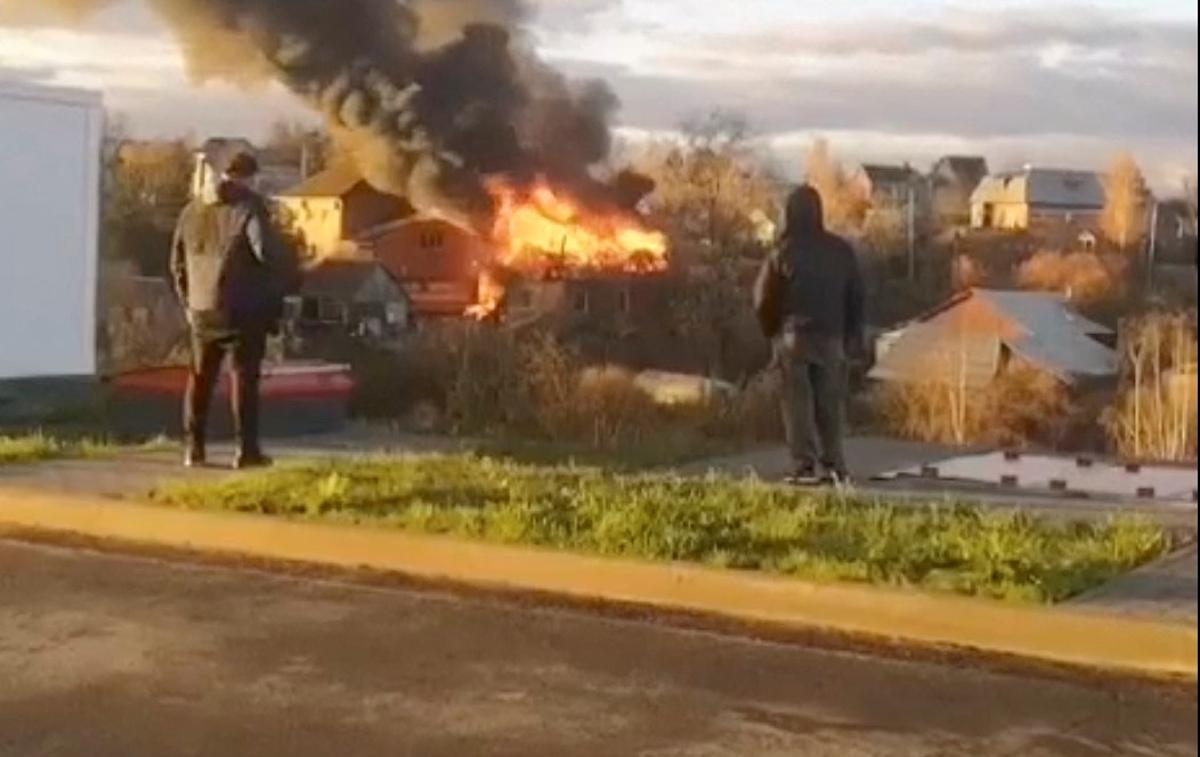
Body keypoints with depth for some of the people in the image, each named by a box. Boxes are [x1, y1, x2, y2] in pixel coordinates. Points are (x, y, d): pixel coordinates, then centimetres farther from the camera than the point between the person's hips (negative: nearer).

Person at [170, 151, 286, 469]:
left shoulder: (193, 210, 12)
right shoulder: (249, 207, -9)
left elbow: (178, 262, 16)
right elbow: (266, 251, -18)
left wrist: (188, 302, 22)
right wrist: (274, 296, -5)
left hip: (203, 308, 5)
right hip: (243, 308, -5)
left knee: (200, 378, 13)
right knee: (244, 376, 0)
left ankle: (193, 448, 14)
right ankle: (247, 449, 0)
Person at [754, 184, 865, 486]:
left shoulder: (784, 252, -7)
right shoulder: (841, 250, 4)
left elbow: (764, 299, -3)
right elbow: (856, 297, 8)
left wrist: (772, 332, 13)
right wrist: (852, 337, 14)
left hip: (793, 336, -3)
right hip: (830, 337, 3)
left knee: (798, 403, 0)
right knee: (830, 403, 8)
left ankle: (804, 467, -5)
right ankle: (834, 466, 4)